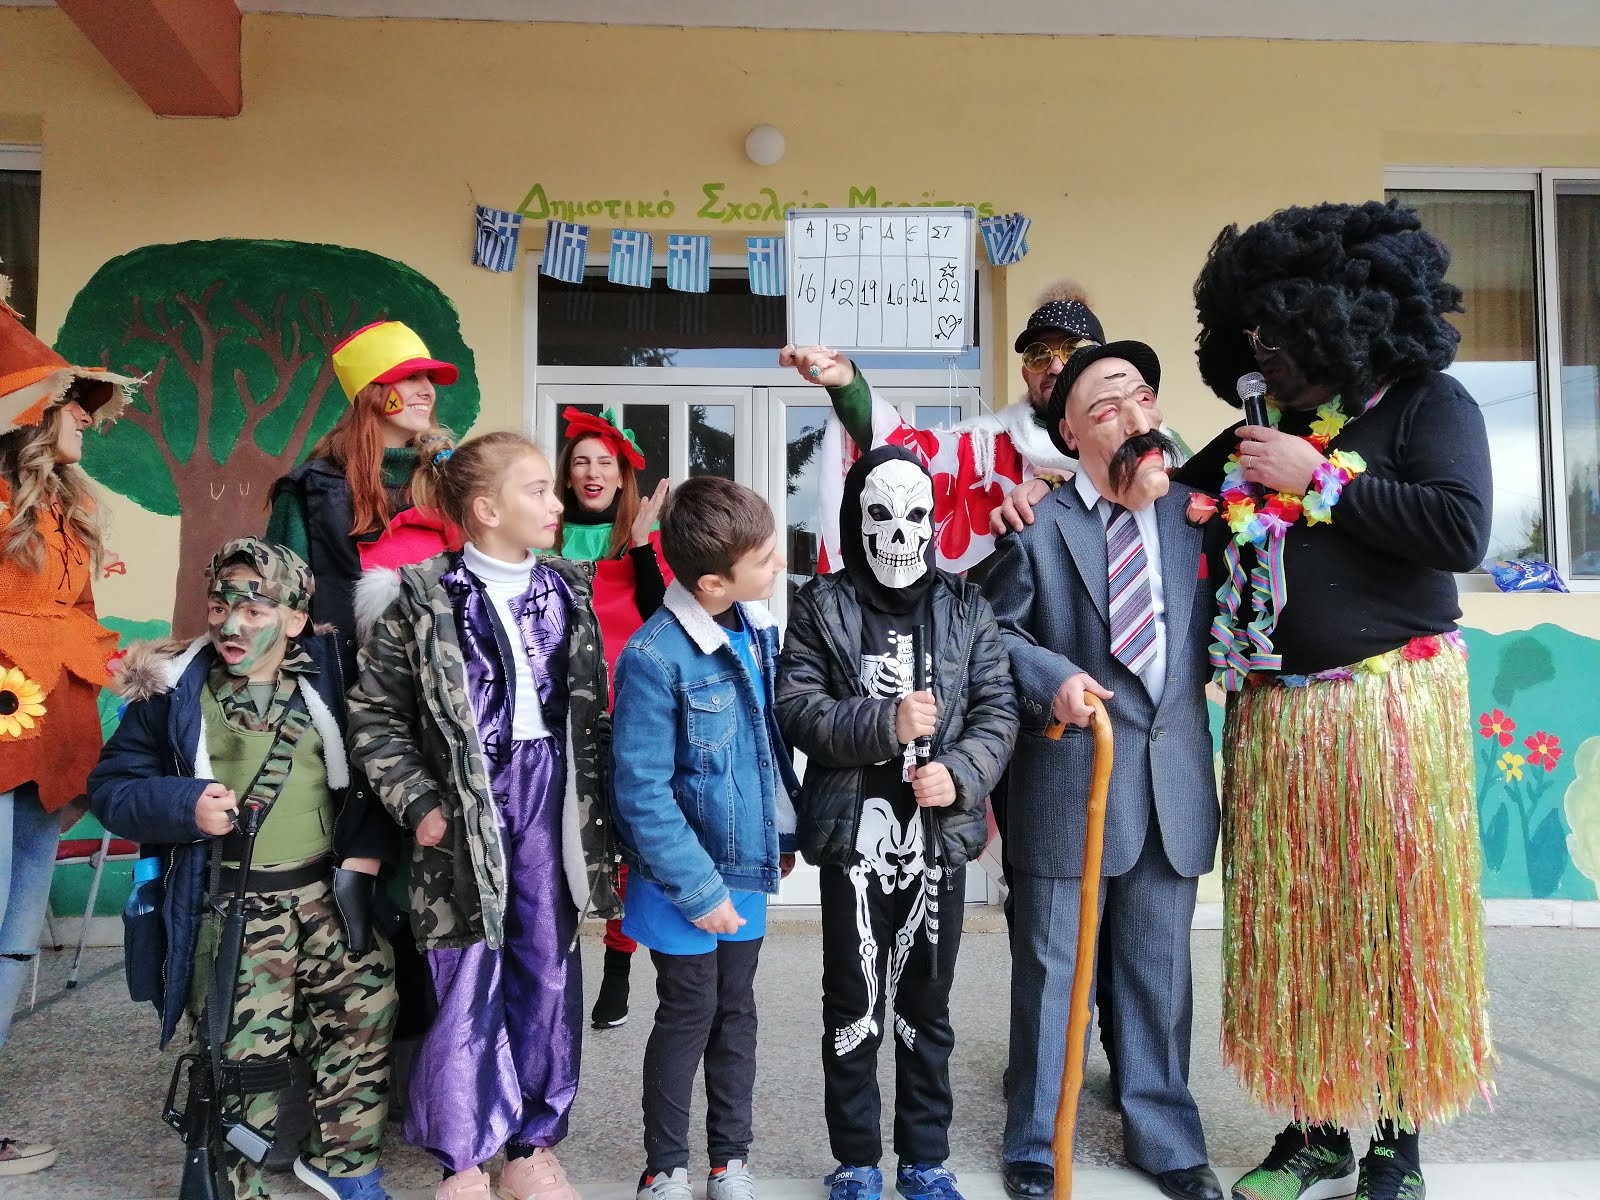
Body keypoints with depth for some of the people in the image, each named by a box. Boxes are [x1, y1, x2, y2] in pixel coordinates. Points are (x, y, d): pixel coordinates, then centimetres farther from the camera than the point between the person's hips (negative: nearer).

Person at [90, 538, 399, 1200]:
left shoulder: (326, 675, 2)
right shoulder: (173, 689, -2)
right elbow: (111, 785, 2)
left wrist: (364, 853, -2)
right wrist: (183, 806, -16)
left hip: (326, 891, 3)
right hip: (227, 908, -2)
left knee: (367, 1008, 4)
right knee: (245, 1049, -2)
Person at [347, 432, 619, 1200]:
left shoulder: (571, 593, 7)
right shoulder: (422, 598, -5)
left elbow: (595, 711, 11)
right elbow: (375, 715, -2)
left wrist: (600, 812, 6)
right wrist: (418, 803, -10)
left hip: (553, 799, 4)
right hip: (466, 804, -4)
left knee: (550, 980, 11)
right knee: (469, 989, 2)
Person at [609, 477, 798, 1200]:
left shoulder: (757, 625, -2)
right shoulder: (654, 657, -23)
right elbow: (642, 792, -20)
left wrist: (781, 833, 10)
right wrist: (699, 891, -17)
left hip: (746, 865, 6)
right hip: (684, 878, -6)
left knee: (736, 1011, 17)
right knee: (689, 1016, 9)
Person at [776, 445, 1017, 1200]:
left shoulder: (966, 607, 5)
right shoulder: (820, 605, 0)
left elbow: (998, 709, 2)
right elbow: (795, 707, -8)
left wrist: (961, 773, -15)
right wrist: (885, 722, -20)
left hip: (941, 833, 2)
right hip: (854, 833, -1)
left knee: (927, 1004, 14)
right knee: (853, 1004, 10)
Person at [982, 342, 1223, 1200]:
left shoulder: (1194, 510, 9)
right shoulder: (1036, 524, -1)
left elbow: (1207, 631, 3)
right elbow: (996, 629, 1)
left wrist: (1162, 498, -1)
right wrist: (1050, 676, -16)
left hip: (1173, 780, 3)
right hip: (1068, 778, -3)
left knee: (1160, 966, 15)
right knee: (1050, 966, 8)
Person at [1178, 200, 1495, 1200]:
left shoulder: (1425, 402, -1)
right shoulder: (1258, 433, 14)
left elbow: (1462, 531, -17)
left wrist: (1319, 481, -13)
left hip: (1389, 700, -5)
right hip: (1274, 714, 5)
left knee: (1391, 917, 3)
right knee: (1290, 925, 8)